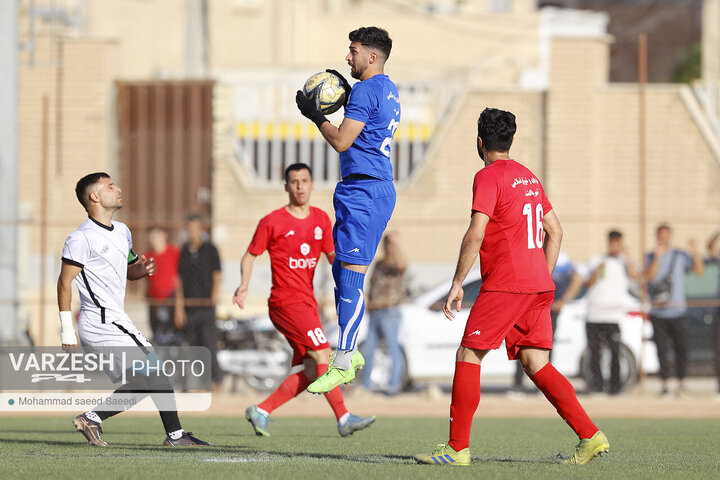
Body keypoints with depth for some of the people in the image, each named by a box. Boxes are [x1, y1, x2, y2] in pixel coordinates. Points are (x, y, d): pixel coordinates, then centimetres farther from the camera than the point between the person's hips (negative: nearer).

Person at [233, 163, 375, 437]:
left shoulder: (321, 219, 11)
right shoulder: (272, 222, -5)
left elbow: (331, 255, 20)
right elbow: (250, 255, 2)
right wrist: (244, 285, -14)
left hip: (307, 303, 7)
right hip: (286, 301, -7)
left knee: (309, 373, 3)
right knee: (323, 355, -17)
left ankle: (261, 411, 14)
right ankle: (344, 419, -17)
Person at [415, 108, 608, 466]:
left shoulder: (488, 177, -7)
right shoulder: (529, 178, 18)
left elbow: (475, 234, -16)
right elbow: (555, 232, 21)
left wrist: (457, 283, -12)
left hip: (504, 285, -8)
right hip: (538, 286, 8)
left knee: (468, 356, -2)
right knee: (536, 364, 8)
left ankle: (457, 448, -5)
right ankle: (590, 436, -2)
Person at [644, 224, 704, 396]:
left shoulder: (680, 256, 6)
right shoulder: (650, 258, 6)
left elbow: (699, 270, -3)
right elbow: (649, 277, -12)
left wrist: (695, 252, -17)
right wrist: (657, 256, -23)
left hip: (678, 312, 0)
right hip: (658, 313, 0)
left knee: (681, 348, -3)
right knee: (662, 350, -1)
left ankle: (681, 383, 6)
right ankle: (665, 384, 6)